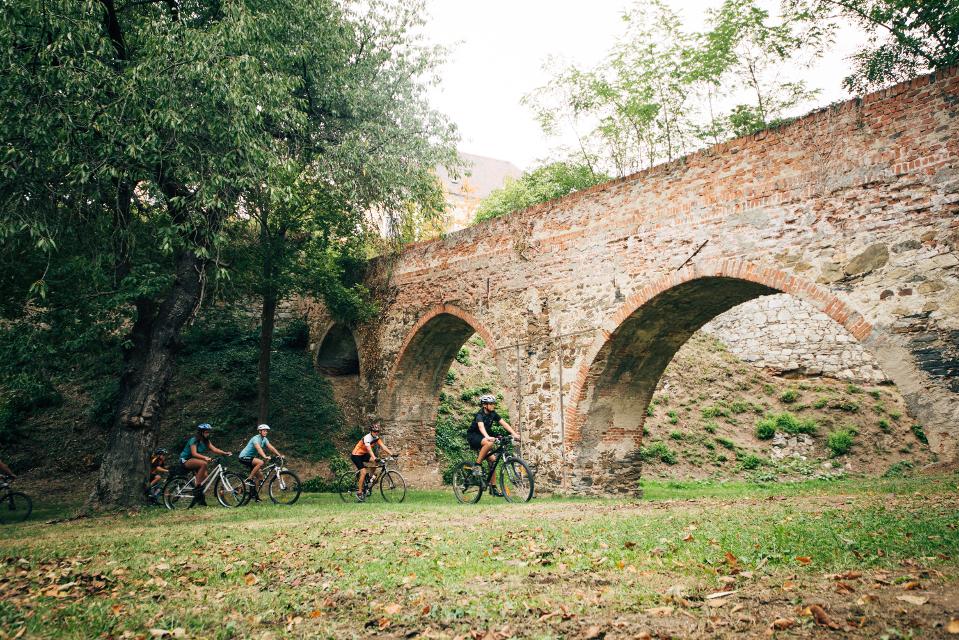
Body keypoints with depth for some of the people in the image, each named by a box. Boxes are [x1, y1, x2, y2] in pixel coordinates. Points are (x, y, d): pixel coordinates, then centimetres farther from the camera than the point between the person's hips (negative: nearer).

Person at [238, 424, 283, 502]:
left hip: (250, 457, 9)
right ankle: (249, 479, -21)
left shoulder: (264, 439, 5)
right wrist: (265, 457, -53)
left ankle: (253, 494, 14)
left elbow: (271, 447, -5)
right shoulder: (256, 438, -21)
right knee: (261, 462, -32)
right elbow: (259, 448, -38)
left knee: (260, 475, 4)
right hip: (244, 457, -9)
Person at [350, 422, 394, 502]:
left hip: (363, 454, 7)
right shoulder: (367, 438, -27)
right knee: (364, 472, -17)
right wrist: (374, 458, -55)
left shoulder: (376, 438, -5)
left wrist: (391, 454, -25)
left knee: (376, 460, -17)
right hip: (356, 455, -7)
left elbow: (383, 446, -13)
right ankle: (359, 492, -10)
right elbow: (369, 450, -41)